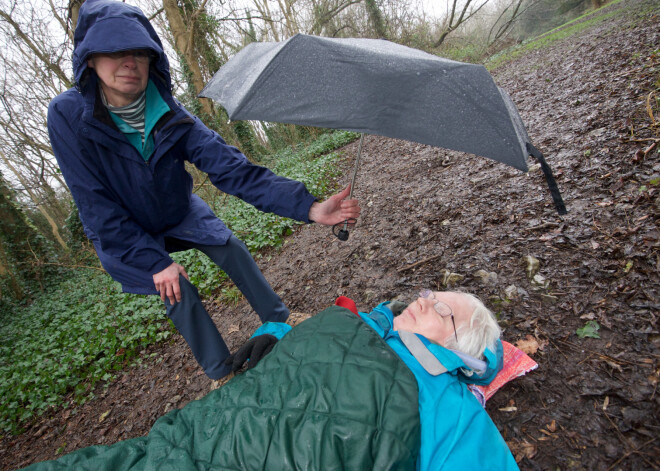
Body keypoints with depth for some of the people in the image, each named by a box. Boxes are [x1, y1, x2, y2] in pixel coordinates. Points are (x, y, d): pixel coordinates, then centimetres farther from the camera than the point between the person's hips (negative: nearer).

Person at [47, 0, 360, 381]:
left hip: (180, 212, 3)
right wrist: (154, 261, -25)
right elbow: (96, 205, -24)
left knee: (231, 248, -4)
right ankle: (220, 374, 11)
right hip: (123, 231, -2)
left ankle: (279, 322, 17)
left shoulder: (170, 115, -24)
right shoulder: (68, 116, -29)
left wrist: (308, 206, -42)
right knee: (179, 292, -12)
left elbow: (229, 166, -33)